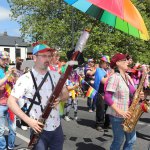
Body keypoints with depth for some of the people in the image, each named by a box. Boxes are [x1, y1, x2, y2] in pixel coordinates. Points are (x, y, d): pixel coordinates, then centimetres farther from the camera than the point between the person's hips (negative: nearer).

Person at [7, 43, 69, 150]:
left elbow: (66, 94, 9)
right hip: (39, 129, -4)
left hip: (57, 127, 5)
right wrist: (28, 120, -23)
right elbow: (11, 102, -14)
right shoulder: (25, 79, -13)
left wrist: (59, 99, -14)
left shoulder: (55, 75, 1)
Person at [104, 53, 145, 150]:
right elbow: (107, 97, -22)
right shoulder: (114, 77, -16)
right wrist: (120, 111, -25)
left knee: (132, 139, 15)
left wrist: (139, 96, -2)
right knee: (119, 141, 5)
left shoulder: (128, 77, 10)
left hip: (128, 115, 8)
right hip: (117, 115, -8)